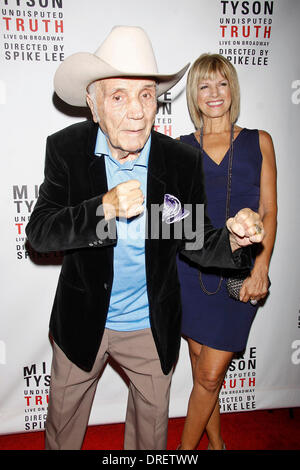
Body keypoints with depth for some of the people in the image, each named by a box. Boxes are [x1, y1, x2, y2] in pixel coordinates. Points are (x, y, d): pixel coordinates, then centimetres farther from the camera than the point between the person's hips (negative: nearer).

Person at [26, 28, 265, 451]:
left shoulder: (183, 161, -15)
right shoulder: (66, 149, -15)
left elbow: (194, 243, -7)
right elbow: (38, 232, -20)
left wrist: (232, 240, -29)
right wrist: (105, 208, -37)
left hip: (152, 327, 1)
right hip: (82, 321, 0)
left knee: (152, 425, 25)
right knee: (63, 421, 26)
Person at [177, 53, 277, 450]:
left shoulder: (259, 142, 6)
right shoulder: (181, 148, 7)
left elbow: (268, 210, 3)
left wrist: (261, 268, -8)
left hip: (239, 273, -1)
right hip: (191, 269, 2)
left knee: (210, 375, 1)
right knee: (202, 367, 13)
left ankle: (186, 448, 26)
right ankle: (215, 443, 38)